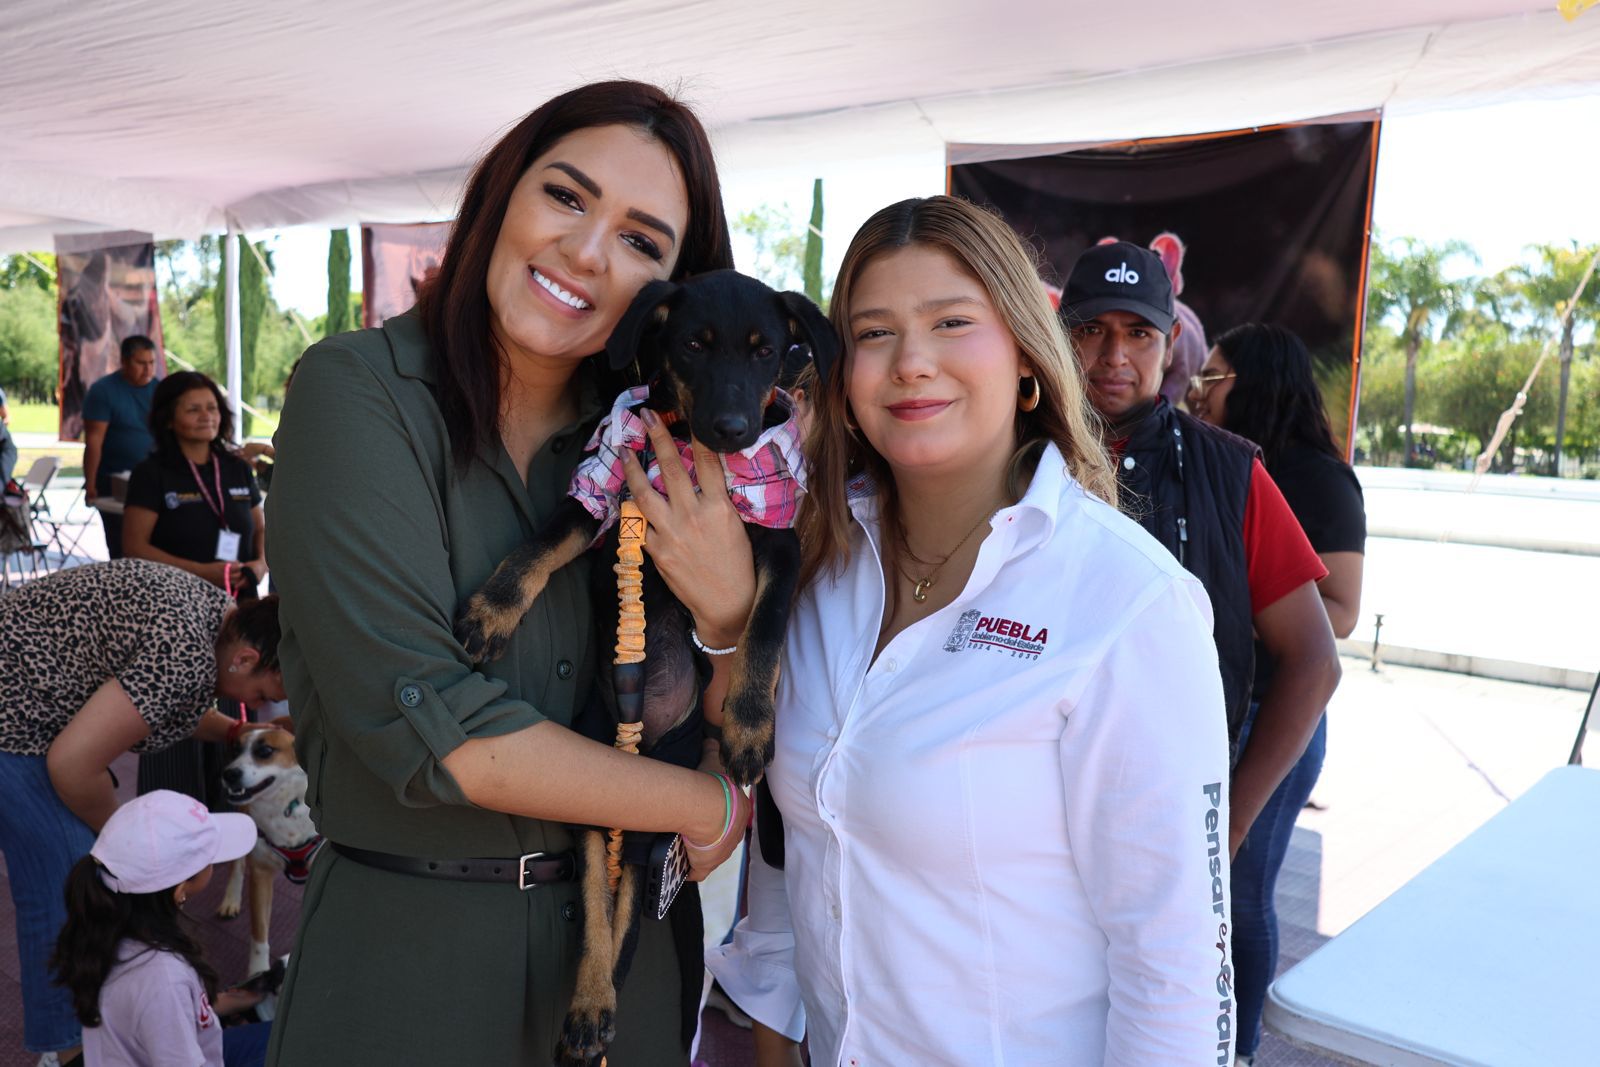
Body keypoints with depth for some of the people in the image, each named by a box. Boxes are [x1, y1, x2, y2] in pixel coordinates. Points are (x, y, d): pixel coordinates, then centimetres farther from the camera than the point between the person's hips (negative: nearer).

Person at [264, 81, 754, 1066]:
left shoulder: (654, 447, -1)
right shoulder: (359, 389, -13)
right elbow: (420, 720, -22)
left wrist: (731, 614, -22)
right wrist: (711, 808, -14)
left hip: (628, 937, 4)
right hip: (410, 952, -3)